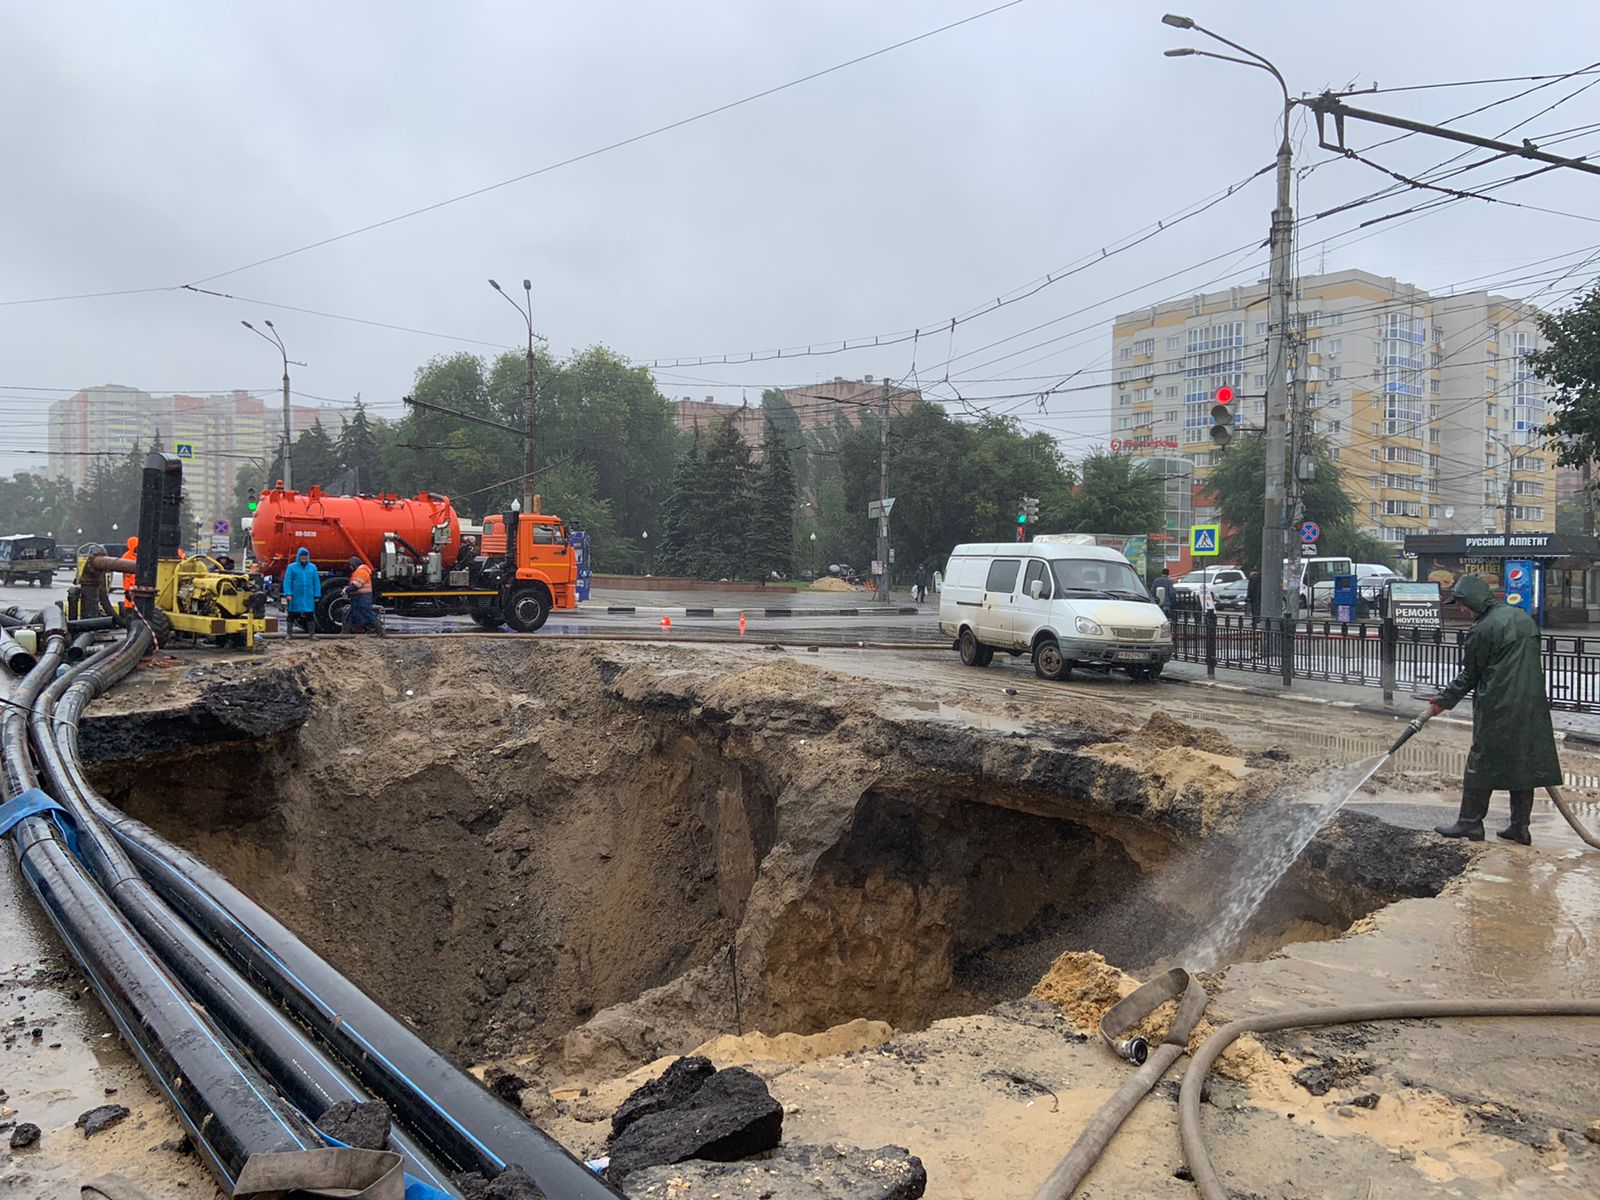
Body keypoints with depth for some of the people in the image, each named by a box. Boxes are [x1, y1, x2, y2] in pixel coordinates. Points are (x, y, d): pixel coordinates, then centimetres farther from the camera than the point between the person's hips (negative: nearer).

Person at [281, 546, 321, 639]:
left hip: (309, 597, 1)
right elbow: (287, 581, -2)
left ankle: (312, 634, 11)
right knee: (291, 615, 5)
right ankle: (289, 634, 15)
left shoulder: (312, 568, 8)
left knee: (310, 615, 4)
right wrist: (288, 594, -12)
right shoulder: (291, 567, 1)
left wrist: (317, 595, 3)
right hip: (295, 597, -1)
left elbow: (316, 582, 8)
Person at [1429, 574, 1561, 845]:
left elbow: (1469, 676, -7)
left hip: (1498, 708, -7)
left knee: (1481, 764, 2)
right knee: (1525, 764, 11)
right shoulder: (1522, 616, 9)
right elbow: (1531, 661, 18)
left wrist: (1441, 703, 3)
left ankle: (1470, 823, 7)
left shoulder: (1482, 629, -13)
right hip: (1532, 706, 7)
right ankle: (1520, 827, 16)